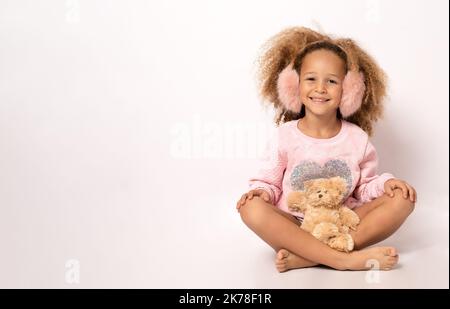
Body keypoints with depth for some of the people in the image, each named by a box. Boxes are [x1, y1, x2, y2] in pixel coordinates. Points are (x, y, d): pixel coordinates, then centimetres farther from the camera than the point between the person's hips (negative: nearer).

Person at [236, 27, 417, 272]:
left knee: (402, 199, -18)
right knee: (252, 208, -30)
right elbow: (269, 181, 3)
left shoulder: (357, 138, 2)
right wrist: (262, 191, -20)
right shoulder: (286, 135, -3)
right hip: (295, 226, -2)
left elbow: (364, 187, 9)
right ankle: (343, 260, -33)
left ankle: (305, 257, -30)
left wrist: (386, 183, -11)